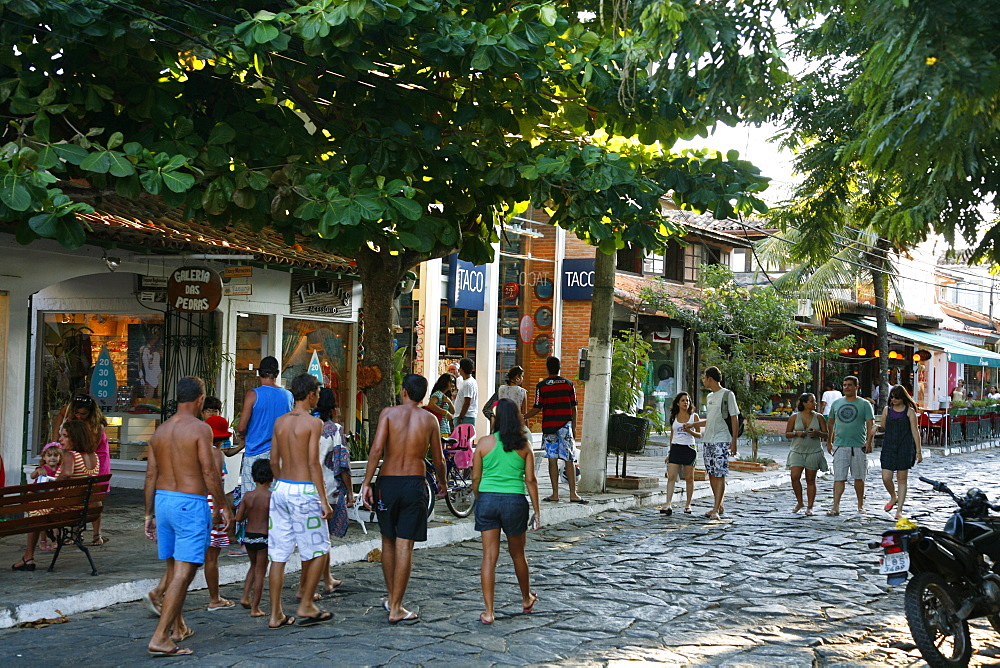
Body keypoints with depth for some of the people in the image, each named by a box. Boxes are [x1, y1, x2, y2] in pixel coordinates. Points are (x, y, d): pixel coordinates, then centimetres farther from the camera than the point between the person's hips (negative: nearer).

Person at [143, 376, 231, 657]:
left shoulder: (160, 431, 9)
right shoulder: (200, 428, -11)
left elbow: (151, 475, 10)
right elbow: (209, 472, -14)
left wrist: (149, 513, 17)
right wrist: (222, 506, -3)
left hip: (163, 500, 7)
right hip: (191, 503, -7)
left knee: (174, 568, 20)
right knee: (184, 572, -6)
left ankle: (177, 627, 32)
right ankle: (159, 638, -10)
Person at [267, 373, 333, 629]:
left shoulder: (280, 421, 9)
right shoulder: (313, 422, -9)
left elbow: (274, 461, 13)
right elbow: (313, 463, -14)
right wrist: (324, 500, -11)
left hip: (280, 488, 6)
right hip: (304, 490, -6)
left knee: (278, 554, 8)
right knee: (318, 549, 10)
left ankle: (276, 614, 10)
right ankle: (306, 606, 13)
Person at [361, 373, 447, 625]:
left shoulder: (389, 413, 1)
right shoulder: (429, 419, 6)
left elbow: (377, 448, -12)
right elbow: (438, 460, 12)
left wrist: (366, 482, -9)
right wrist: (442, 484, 30)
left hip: (388, 481, 0)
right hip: (415, 482, 0)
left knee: (388, 541, 17)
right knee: (404, 546, 0)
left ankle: (391, 598, 29)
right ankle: (396, 608, 1)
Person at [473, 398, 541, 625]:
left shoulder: (484, 443, -1)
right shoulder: (524, 445, 0)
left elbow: (476, 478, 3)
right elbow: (530, 480, 2)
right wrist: (537, 511, 9)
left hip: (487, 499, 0)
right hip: (515, 502, 0)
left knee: (489, 557, 2)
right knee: (518, 554, 19)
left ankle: (488, 611, -1)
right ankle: (526, 599, 39)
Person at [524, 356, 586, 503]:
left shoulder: (541, 386, -1)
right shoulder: (568, 384, 3)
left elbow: (537, 409, -2)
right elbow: (574, 408, 5)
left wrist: (522, 418, 12)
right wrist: (574, 427, 14)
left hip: (548, 427, 0)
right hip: (565, 425, 0)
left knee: (552, 460, 3)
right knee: (569, 460, 1)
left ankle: (555, 494, 3)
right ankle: (573, 494, -3)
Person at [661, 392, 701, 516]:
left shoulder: (694, 416, 5)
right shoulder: (673, 417, 12)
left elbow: (699, 435, 5)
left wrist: (689, 431, -14)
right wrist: (670, 452, 17)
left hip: (689, 449, -1)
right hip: (675, 448, 1)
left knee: (689, 478, 3)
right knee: (671, 477, -10)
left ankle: (688, 504, 13)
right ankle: (667, 504, -17)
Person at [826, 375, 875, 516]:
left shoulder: (864, 404, 2)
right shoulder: (836, 403, 11)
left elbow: (870, 425, -3)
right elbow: (830, 423, 20)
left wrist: (868, 442, -15)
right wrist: (829, 442, 17)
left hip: (859, 447, -1)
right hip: (840, 446, 2)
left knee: (859, 478, 8)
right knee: (839, 478, -5)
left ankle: (860, 505, 22)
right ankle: (836, 507, -9)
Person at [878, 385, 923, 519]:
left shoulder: (909, 412, -1)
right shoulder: (887, 410, 9)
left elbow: (915, 432, -2)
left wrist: (918, 451, -4)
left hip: (905, 448, -3)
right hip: (889, 446, 3)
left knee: (902, 479, 1)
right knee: (886, 478, -5)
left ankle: (899, 510, 7)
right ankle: (893, 497, 26)